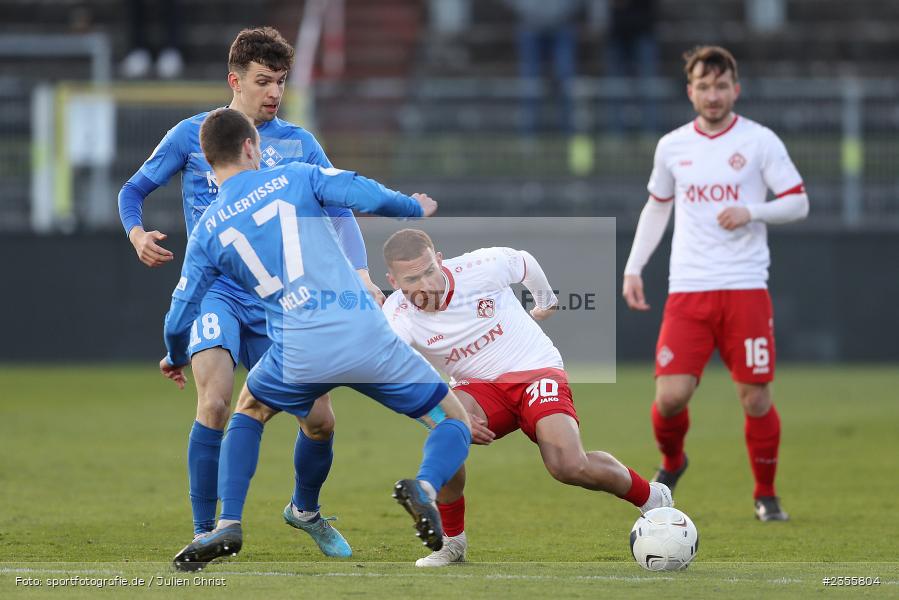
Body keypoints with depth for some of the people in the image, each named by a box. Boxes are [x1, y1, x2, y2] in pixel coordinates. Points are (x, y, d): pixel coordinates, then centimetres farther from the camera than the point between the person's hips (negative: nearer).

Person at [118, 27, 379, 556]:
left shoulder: (299, 144, 8)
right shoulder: (192, 135, 4)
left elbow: (340, 209, 2)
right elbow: (134, 190, 12)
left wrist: (361, 274, -15)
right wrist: (137, 234, -10)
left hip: (277, 303, 3)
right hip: (214, 290, -3)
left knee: (320, 418, -2)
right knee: (215, 402, -26)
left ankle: (306, 509, 29)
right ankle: (205, 532, -14)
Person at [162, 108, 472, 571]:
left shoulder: (206, 233, 13)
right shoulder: (295, 178, 9)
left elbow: (179, 320, 15)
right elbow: (367, 196, -6)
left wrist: (175, 359, 37)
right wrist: (416, 208, 15)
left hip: (300, 352, 1)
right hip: (366, 333, -1)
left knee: (249, 411, 33)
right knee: (454, 423, 12)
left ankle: (228, 525, 14)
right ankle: (426, 486, -23)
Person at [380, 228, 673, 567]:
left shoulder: (481, 267, -18)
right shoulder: (397, 318, -15)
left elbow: (524, 263, 6)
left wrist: (546, 302, 28)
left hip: (535, 371, -2)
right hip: (479, 388, 2)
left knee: (569, 467, -24)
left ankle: (652, 498, 6)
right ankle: (452, 540, -13)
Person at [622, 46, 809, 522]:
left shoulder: (760, 142, 0)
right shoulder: (671, 147, 9)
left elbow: (799, 203, 0)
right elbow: (656, 207, 23)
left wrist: (752, 212, -17)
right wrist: (633, 268, 15)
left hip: (746, 290, -2)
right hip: (687, 292, 2)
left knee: (755, 397, -3)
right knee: (671, 396, -9)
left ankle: (766, 495, 17)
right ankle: (671, 462, 24)